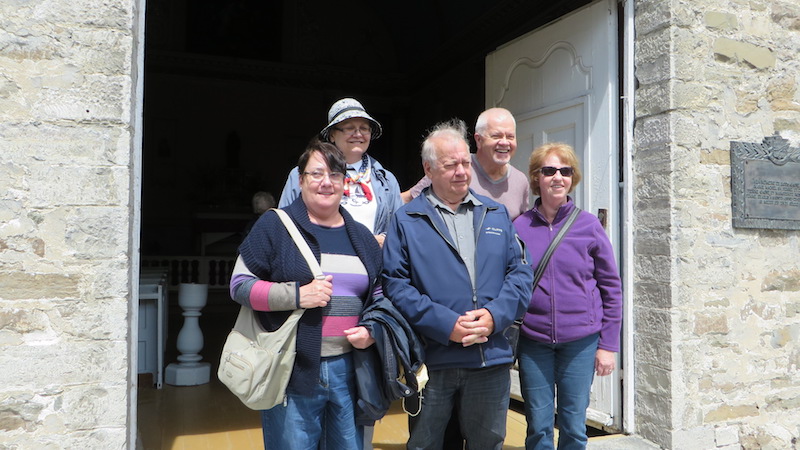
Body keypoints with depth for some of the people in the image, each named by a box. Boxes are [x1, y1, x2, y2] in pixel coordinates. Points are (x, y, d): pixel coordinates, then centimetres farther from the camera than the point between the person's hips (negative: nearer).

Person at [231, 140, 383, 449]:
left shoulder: (362, 237, 12)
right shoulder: (275, 226, -2)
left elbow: (379, 297, 20)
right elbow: (240, 285, -5)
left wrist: (372, 330, 0)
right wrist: (297, 295, -18)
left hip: (348, 370, 4)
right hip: (292, 372, -4)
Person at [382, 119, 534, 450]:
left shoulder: (496, 214, 10)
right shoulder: (406, 220, 0)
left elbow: (521, 272, 5)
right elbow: (396, 284, -8)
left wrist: (494, 315, -12)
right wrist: (445, 324, -17)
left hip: (491, 359, 3)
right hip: (433, 358, -2)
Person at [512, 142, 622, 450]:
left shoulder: (588, 225, -2)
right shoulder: (519, 227, -2)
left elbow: (611, 287, 2)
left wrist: (608, 345, 1)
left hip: (580, 341, 0)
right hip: (533, 341, 0)